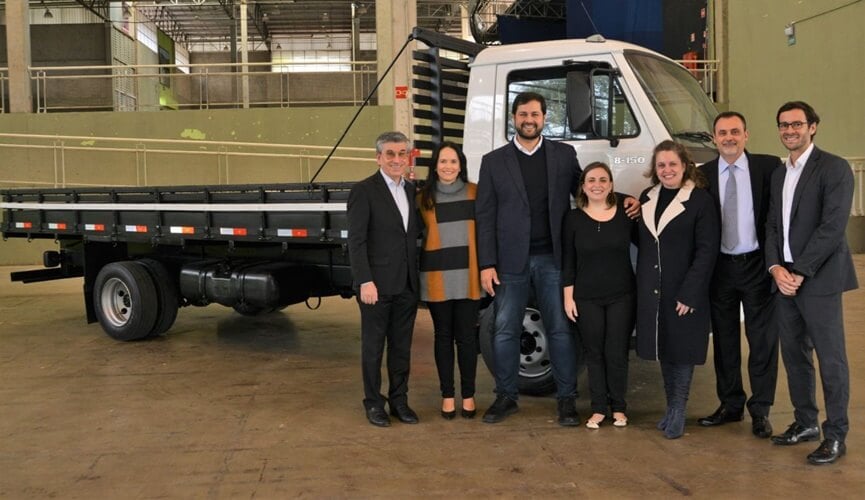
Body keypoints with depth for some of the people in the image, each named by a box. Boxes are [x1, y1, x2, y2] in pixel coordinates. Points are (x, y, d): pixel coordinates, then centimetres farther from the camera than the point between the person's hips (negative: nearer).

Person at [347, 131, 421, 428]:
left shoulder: (411, 191, 11)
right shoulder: (364, 191, -7)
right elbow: (356, 241, -11)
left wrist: (416, 279, 7)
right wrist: (365, 281, -17)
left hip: (406, 284, 6)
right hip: (377, 284, -5)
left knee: (402, 346, 12)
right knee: (373, 346, 7)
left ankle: (399, 400, 24)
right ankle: (374, 403, 19)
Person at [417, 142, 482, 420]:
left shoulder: (475, 193, 3)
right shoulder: (424, 197, 5)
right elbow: (417, 233, 10)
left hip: (467, 276, 0)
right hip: (437, 277, 1)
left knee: (466, 336, 4)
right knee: (443, 336, 8)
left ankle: (468, 395, 17)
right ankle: (447, 395, 18)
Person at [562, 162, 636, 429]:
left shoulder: (626, 212, -1)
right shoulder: (574, 218, -1)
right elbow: (568, 261, 1)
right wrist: (568, 296, -2)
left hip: (622, 296, 0)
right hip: (587, 298, 0)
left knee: (617, 353, 5)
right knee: (594, 353, 7)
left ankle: (618, 407, 21)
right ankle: (598, 408, 20)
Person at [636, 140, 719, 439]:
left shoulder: (701, 200, -9)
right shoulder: (647, 198, 9)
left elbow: (707, 250, -12)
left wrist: (690, 292, -18)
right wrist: (643, 284, 4)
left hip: (684, 291, -5)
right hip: (652, 290, 5)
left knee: (682, 349, 4)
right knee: (664, 348, 13)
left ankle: (677, 412, 14)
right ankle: (672, 407, 26)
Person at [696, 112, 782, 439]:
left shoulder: (769, 166, -4)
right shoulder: (703, 175, 3)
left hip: (757, 265, -2)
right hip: (720, 267, 3)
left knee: (762, 339, 5)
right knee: (724, 340, 11)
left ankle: (760, 410, 18)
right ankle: (731, 405, 26)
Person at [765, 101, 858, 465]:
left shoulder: (834, 168, -7)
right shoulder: (779, 174, 16)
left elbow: (833, 226, -15)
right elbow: (772, 226, 12)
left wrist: (799, 272, -16)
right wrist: (776, 267, -5)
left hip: (819, 279, -7)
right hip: (784, 277, 7)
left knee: (830, 357, 0)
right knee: (793, 353, 13)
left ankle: (836, 435, 10)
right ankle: (805, 422, 27)